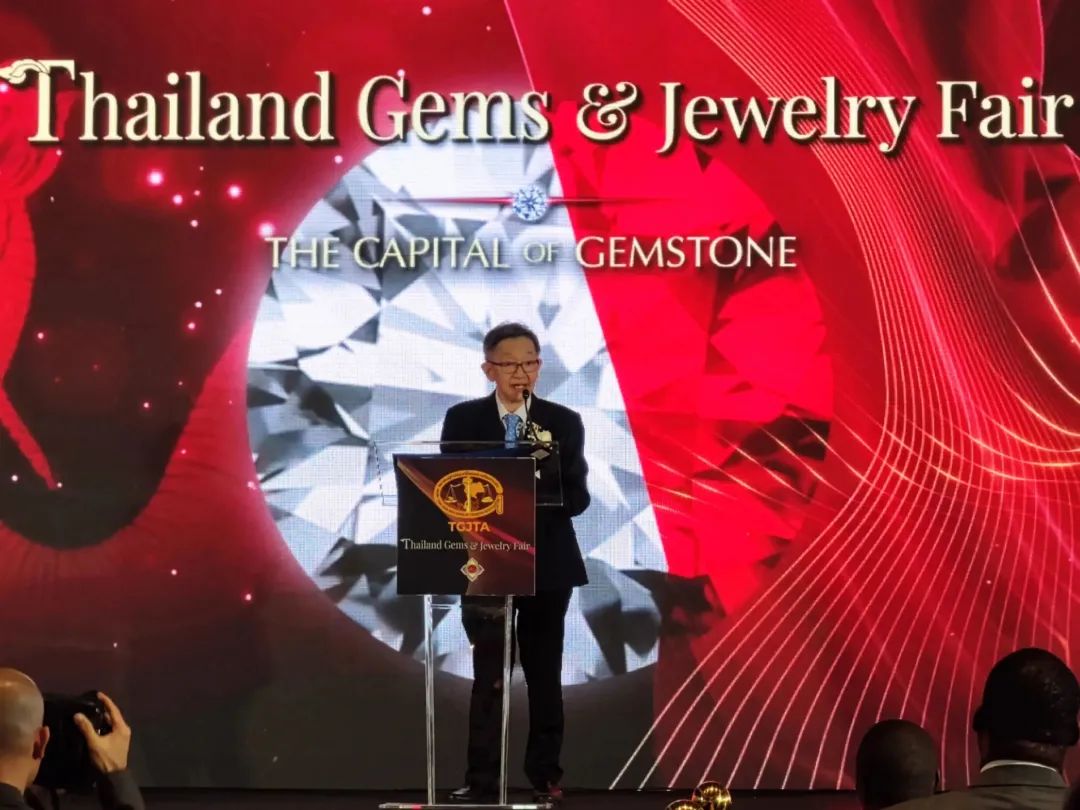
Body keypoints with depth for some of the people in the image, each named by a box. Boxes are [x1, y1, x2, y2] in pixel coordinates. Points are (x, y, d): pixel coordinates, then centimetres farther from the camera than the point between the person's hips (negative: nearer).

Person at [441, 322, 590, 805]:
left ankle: (545, 775, 17)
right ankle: (481, 779, 4)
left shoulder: (563, 423, 3)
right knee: (488, 678, 0)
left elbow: (577, 498, -3)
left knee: (545, 676, 8)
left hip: (546, 566, 1)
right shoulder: (462, 420, 2)